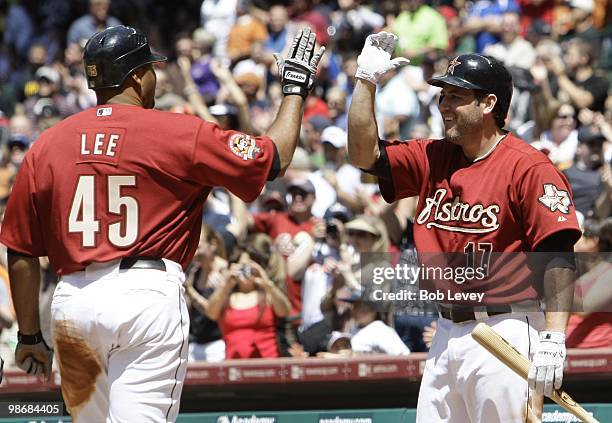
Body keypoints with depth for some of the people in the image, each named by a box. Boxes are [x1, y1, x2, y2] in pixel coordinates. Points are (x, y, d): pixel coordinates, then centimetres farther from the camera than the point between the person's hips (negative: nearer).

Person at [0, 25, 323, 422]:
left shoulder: (46, 146, 8)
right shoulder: (180, 133, -2)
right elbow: (274, 158, 5)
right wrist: (296, 89, 20)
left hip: (71, 303, 4)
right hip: (148, 296, -4)